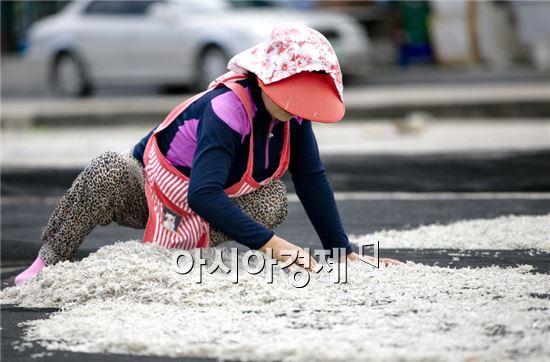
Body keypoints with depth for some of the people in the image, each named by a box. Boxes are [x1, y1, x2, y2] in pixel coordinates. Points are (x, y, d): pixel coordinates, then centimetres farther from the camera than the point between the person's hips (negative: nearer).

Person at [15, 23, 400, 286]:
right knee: (111, 170, -40)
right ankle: (51, 260, -19)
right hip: (150, 196, -7)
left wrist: (344, 252, -14)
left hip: (204, 216, 7)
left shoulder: (292, 111, -16)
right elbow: (203, 195, -47)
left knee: (274, 202, -22)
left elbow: (313, 181, -9)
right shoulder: (227, 109, -37)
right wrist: (271, 244, -51)